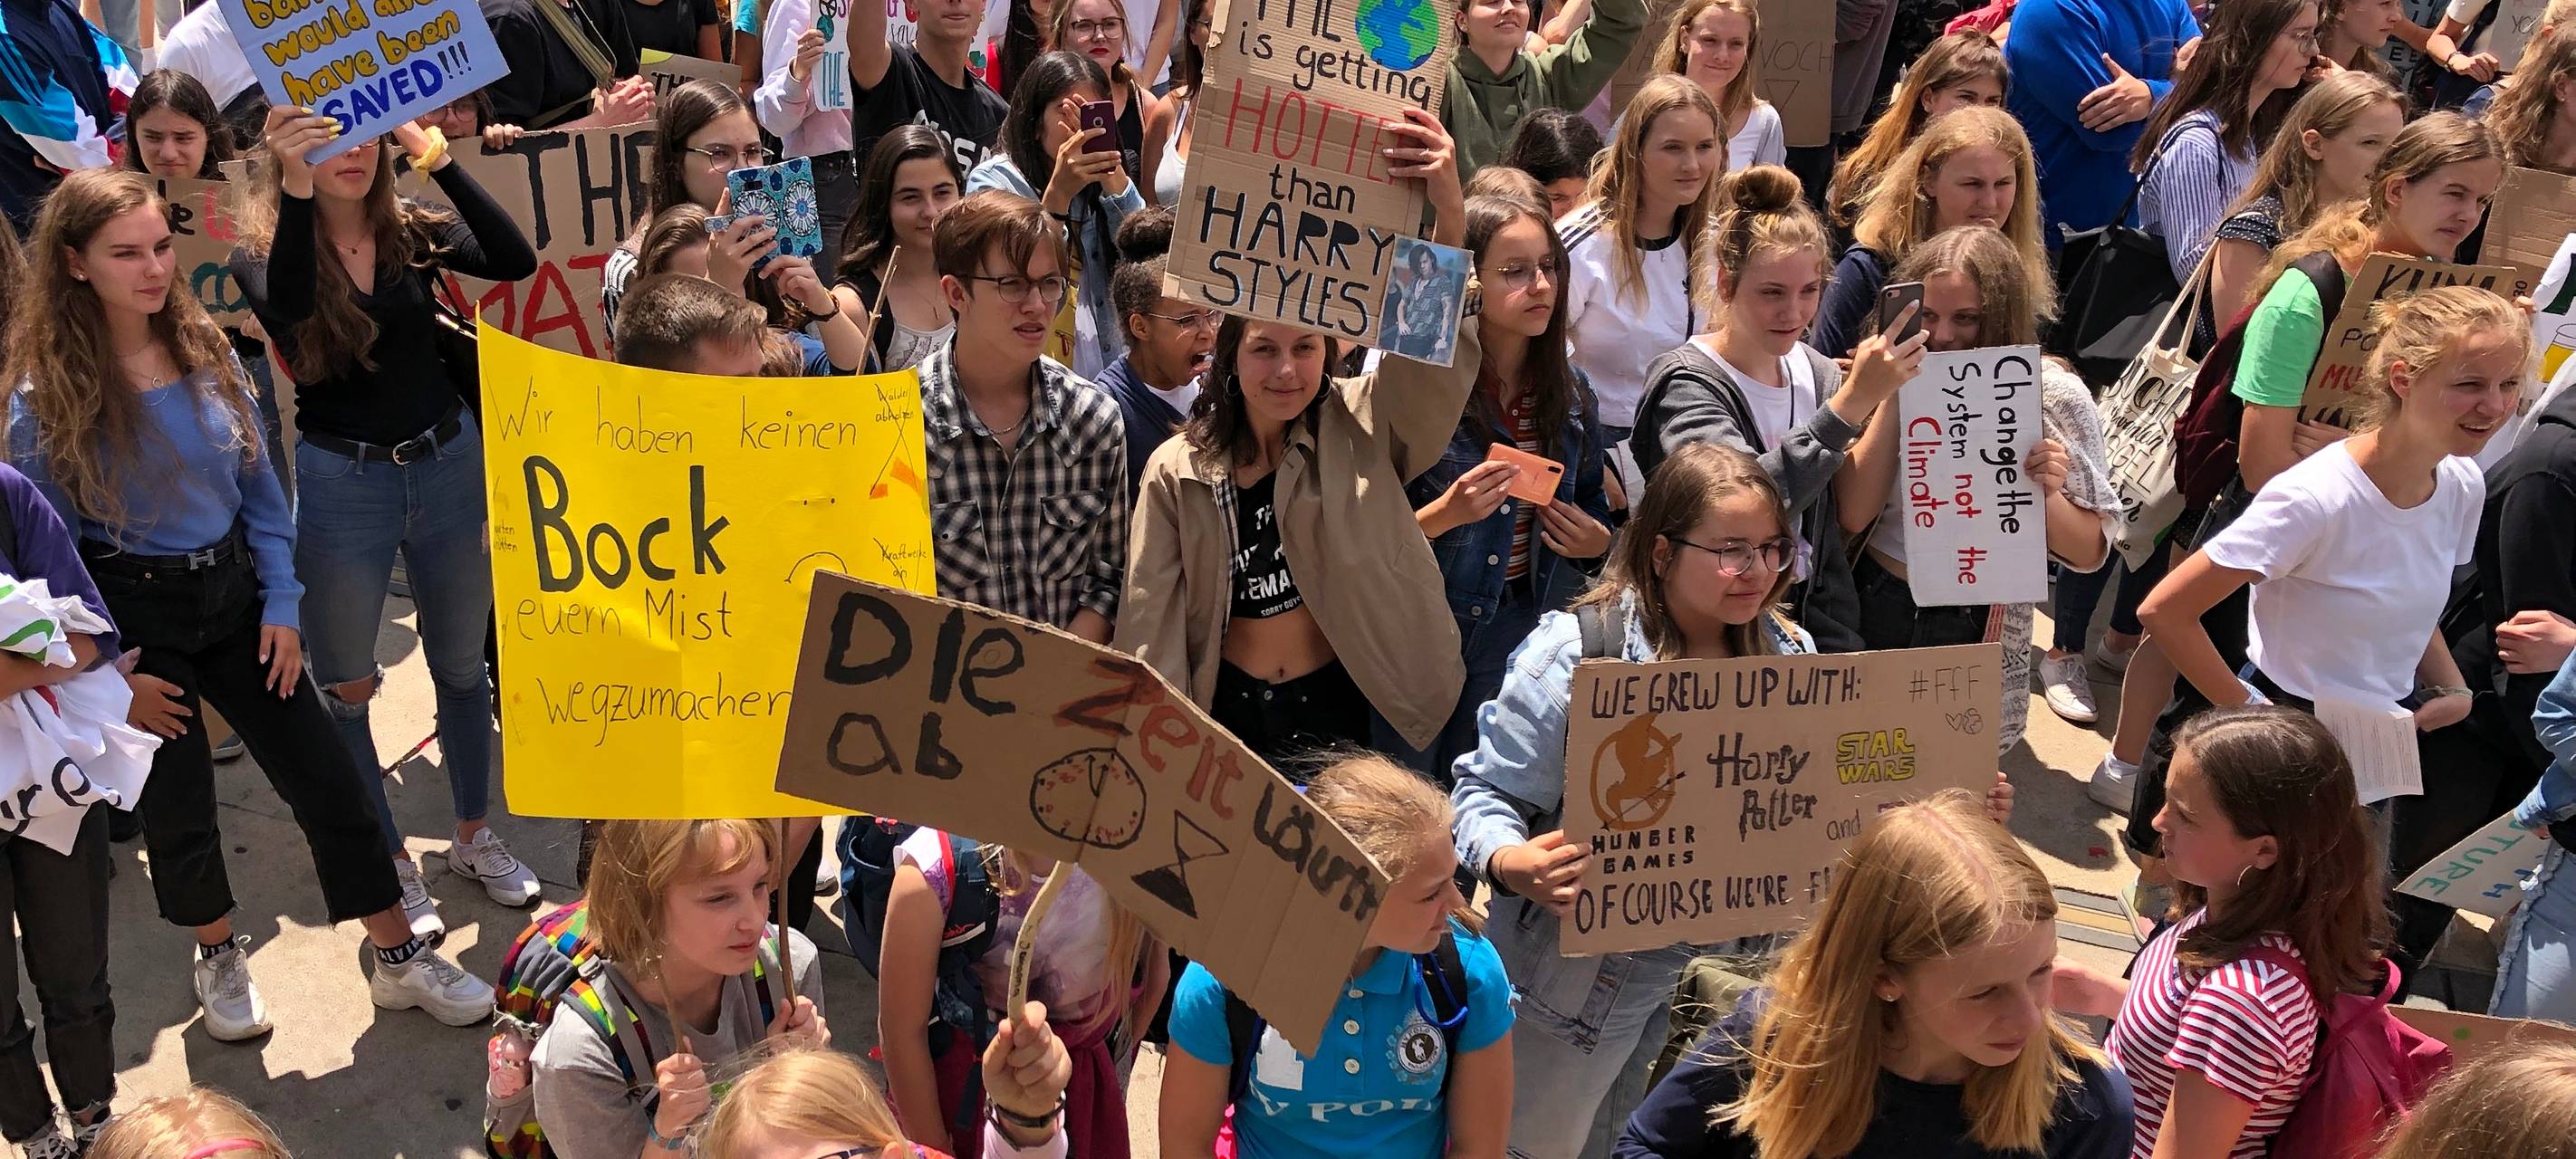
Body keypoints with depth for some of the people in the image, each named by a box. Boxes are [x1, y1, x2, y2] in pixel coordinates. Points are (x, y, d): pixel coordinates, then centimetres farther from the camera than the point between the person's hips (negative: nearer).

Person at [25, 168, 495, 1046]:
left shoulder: (205, 351, -1)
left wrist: (281, 604, -1)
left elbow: (259, 485, 5)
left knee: (327, 778, 3)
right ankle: (219, 957, 35)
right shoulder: (48, 390, -13)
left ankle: (399, 958, 15)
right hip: (135, 610, -4)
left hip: (232, 590, 4)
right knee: (178, 806, 8)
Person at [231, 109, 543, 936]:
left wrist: (437, 158, -26)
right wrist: (296, 188, -42)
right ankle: (387, 861, 27)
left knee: (462, 665, 16)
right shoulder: (263, 253, -8)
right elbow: (287, 308, -32)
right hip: (340, 485, -2)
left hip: (448, 464, 2)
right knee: (345, 687, 9)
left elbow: (515, 261, -20)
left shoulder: (417, 232, -2)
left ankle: (474, 834, 35)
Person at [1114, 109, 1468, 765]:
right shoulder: (1177, 471, 1)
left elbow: (1436, 360, -22)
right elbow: (1150, 626, 3)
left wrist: (1449, 217, -38)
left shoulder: (1363, 425, -3)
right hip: (1227, 713, 1)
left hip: (1350, 710, 0)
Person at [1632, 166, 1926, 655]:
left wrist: (1890, 397, -6)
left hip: (1820, 633, 6)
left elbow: (1851, 514, 2)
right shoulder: (1685, 384, -9)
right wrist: (1853, 399, -28)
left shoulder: (1816, 372, 9)